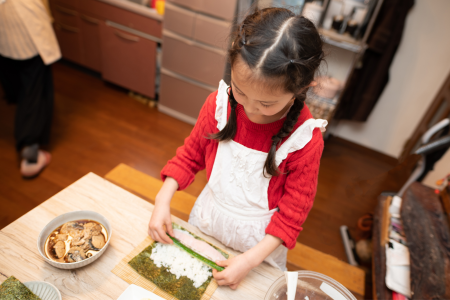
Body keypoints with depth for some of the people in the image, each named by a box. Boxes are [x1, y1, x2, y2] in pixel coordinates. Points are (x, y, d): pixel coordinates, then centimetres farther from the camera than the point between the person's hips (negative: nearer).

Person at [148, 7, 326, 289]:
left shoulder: (305, 139, -27)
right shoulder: (220, 103, -20)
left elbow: (292, 212, -17)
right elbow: (191, 154, -5)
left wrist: (251, 260, -21)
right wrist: (163, 201, -13)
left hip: (258, 240, -2)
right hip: (206, 221, 3)